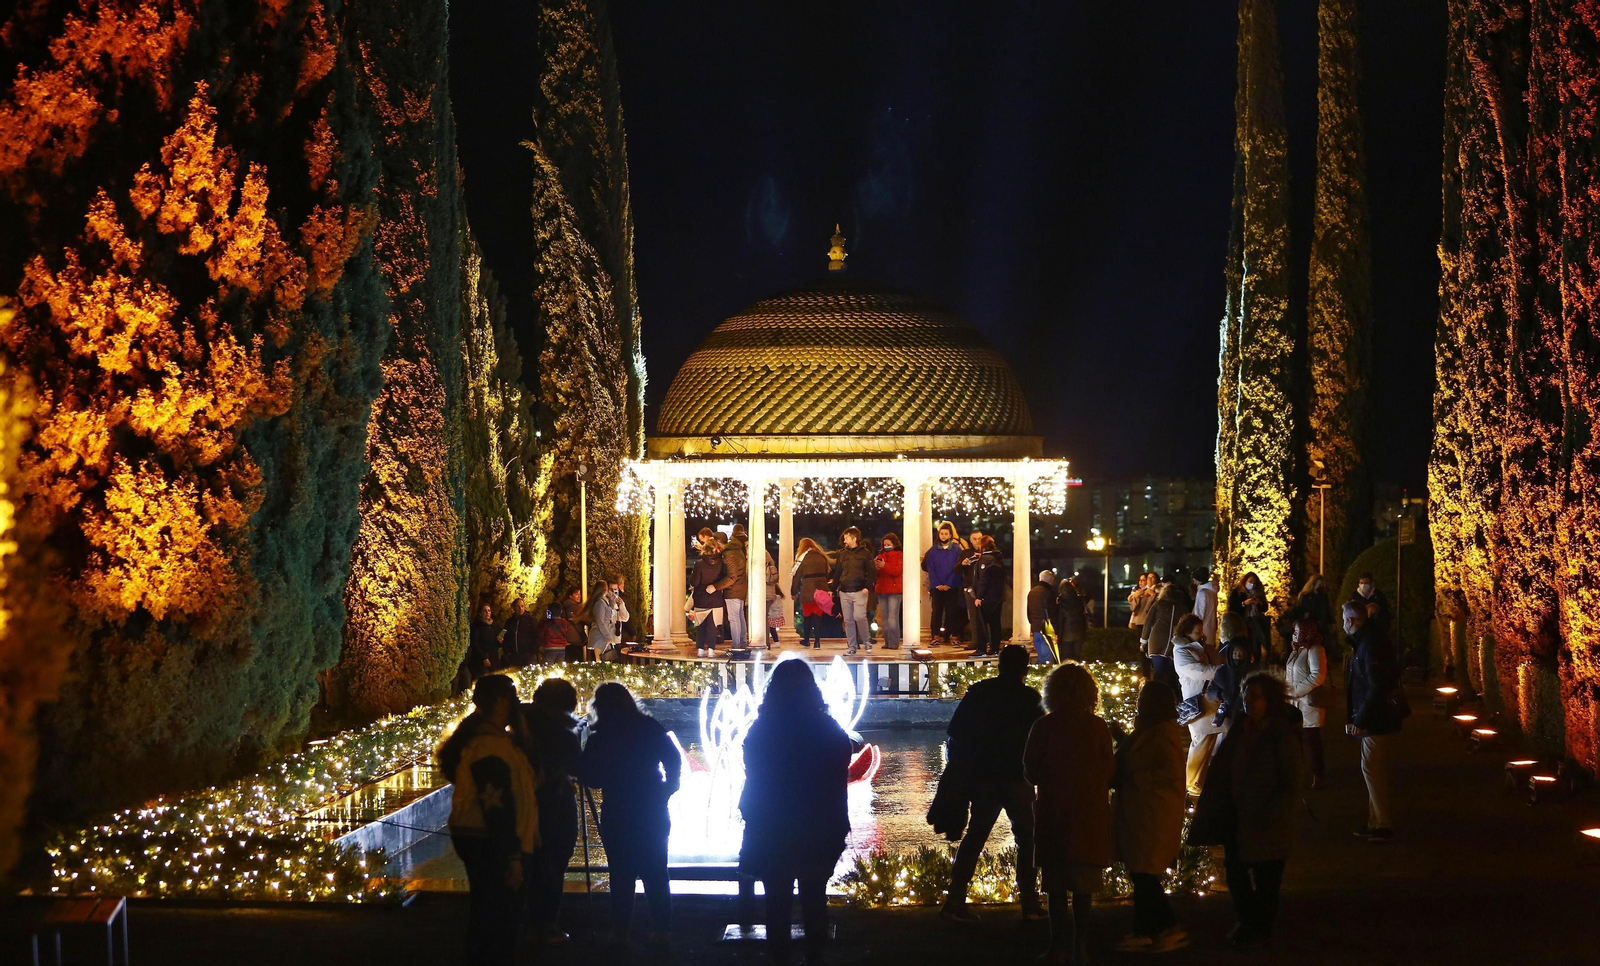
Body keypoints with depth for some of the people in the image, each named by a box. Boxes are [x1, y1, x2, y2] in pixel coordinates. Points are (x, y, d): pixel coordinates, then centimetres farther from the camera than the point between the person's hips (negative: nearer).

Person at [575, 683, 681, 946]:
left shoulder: (601, 737, -5)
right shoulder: (649, 728, -1)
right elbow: (673, 759, -4)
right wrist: (666, 790, -1)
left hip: (617, 814, -2)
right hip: (652, 813, 2)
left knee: (621, 875, 4)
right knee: (655, 874, 6)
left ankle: (621, 931, 2)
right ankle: (661, 930, 5)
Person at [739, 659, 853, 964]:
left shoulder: (761, 731, -8)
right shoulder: (828, 730, -6)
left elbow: (754, 784, -6)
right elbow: (838, 785, -5)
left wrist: (754, 823, 4)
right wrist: (838, 826, 4)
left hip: (771, 834, -1)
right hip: (819, 833, 1)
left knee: (777, 904, 7)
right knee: (814, 902, 12)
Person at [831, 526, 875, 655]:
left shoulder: (864, 553, 0)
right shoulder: (842, 554, 12)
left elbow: (872, 572, -2)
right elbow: (837, 573, 16)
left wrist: (867, 586, -13)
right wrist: (833, 588, 10)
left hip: (859, 591, -5)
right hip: (844, 592, 5)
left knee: (859, 616, -17)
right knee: (848, 620, 4)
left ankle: (867, 641, 4)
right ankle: (852, 646, 11)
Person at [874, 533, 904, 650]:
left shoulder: (899, 556, 1)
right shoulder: (880, 556, 16)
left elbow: (898, 571, -13)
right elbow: (876, 574, 13)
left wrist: (884, 566, -22)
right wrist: (875, 567, -9)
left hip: (894, 590, -6)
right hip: (881, 590, 6)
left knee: (892, 618, -12)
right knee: (884, 618, 7)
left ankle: (894, 643, -12)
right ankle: (887, 642, 11)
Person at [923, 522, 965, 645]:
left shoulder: (957, 550, 2)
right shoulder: (933, 550, 6)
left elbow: (957, 569, -3)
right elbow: (930, 568, 1)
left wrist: (948, 584, -10)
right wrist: (937, 584, -9)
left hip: (952, 587, -1)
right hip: (936, 587, 1)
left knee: (950, 612, 1)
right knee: (936, 611, 0)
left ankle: (948, 636, 6)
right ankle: (936, 636, 3)